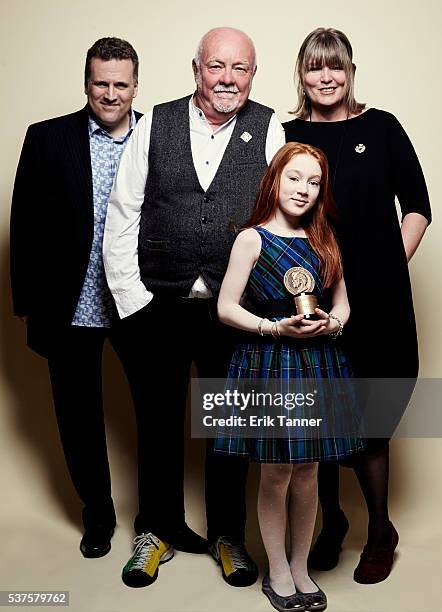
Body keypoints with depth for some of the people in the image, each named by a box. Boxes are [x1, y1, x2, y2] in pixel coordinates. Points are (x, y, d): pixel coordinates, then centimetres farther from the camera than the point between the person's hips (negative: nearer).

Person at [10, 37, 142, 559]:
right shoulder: (47, 139, 0)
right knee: (79, 417, 14)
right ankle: (97, 515, 36)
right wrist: (27, 301, -2)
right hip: (70, 308, 1)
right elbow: (27, 227, 0)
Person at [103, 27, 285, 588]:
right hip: (159, 305, 1)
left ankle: (228, 534, 34)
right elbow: (121, 216, 1)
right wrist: (131, 298, -4)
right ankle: (157, 531, 35)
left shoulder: (268, 130, 1)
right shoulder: (155, 125, 2)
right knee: (160, 423, 14)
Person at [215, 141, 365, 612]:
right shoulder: (253, 238, -4)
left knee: (307, 472, 10)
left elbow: (342, 302, 14)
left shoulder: (324, 240, 9)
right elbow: (226, 308, -6)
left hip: (317, 363, 4)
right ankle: (278, 572, 24)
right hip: (269, 363, -4)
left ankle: (301, 567, 28)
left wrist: (332, 323, -8)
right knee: (276, 474, 5)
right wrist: (276, 328, -17)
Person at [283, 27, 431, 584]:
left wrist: (392, 264, -1)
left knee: (369, 421, 4)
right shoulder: (286, 135, 7)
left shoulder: (381, 128, 5)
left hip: (375, 298, -1)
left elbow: (417, 207, 7)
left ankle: (380, 531, 26)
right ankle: (331, 521, 30)